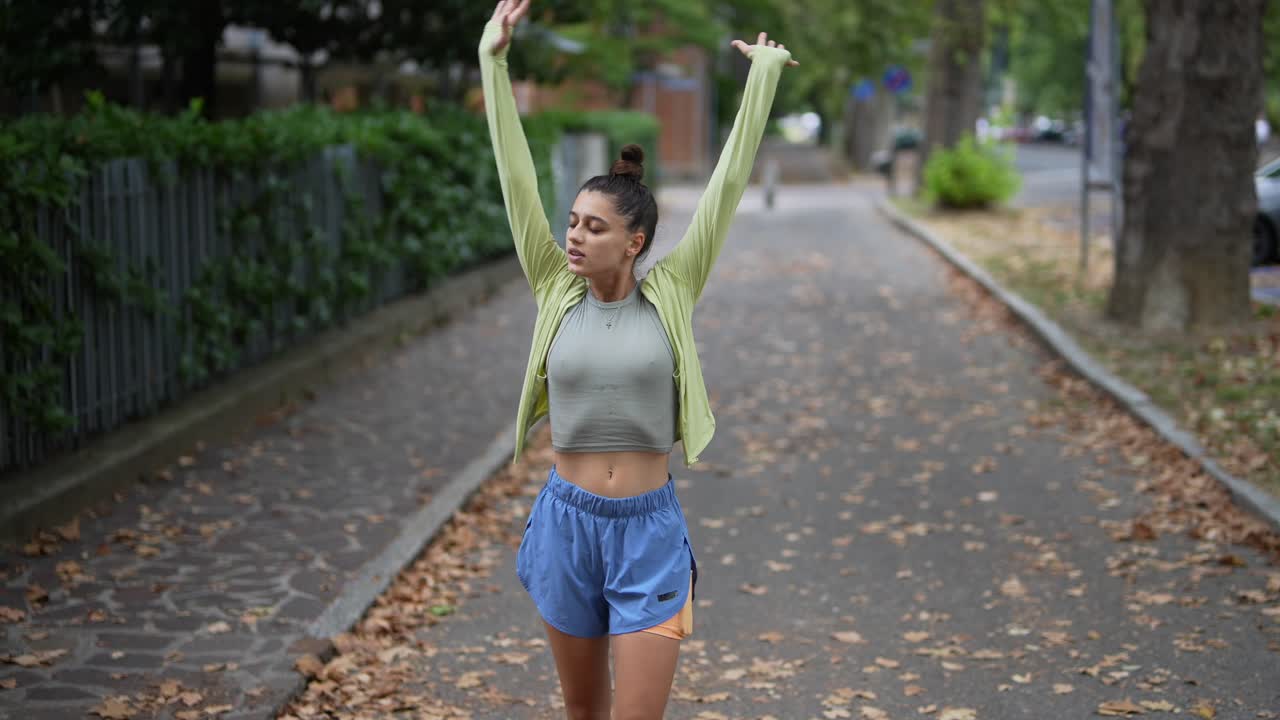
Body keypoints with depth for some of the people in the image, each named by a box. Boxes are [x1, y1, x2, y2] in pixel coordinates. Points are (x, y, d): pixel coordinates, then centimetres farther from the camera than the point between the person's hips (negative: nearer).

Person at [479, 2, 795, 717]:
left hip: (650, 530, -2)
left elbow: (728, 185, -4)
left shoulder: (671, 294, -4)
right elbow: (517, 180, -4)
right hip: (567, 524, 2)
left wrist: (765, 74, -2)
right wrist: (494, 59, -6)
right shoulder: (556, 293, -1)